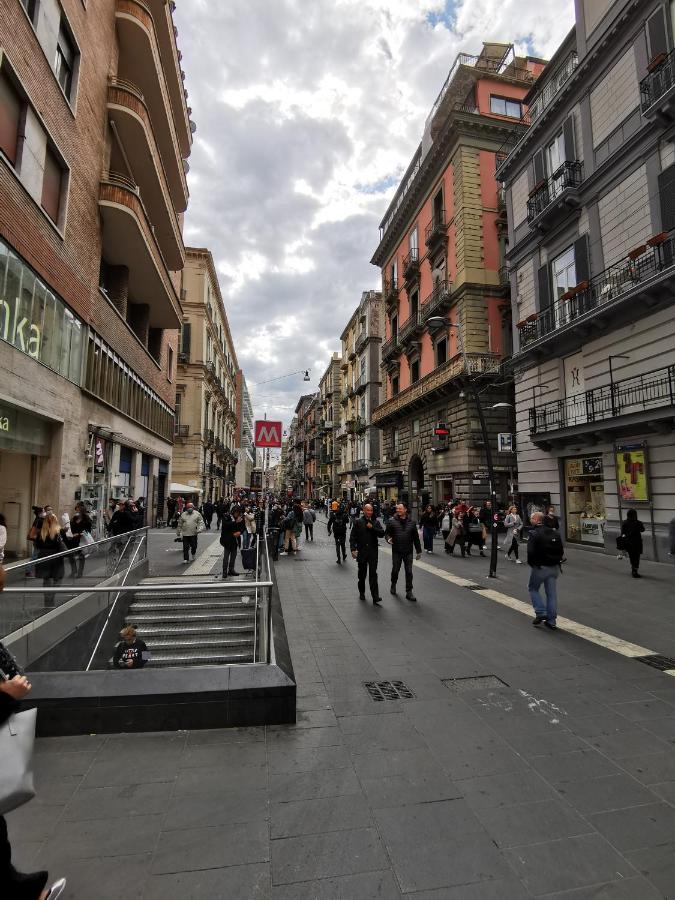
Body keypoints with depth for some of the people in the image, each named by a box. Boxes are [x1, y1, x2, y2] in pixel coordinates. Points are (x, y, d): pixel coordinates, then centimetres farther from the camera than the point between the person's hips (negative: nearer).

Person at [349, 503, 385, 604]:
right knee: (362, 574, 13)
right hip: (361, 552, 0)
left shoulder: (376, 522, 6)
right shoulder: (358, 522, 0)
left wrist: (372, 527, -15)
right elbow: (352, 537, -3)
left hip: (373, 552, 0)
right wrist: (353, 549, -11)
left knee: (373, 574, -5)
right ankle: (362, 593, 30)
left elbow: (382, 533, -4)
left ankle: (375, 596, -5)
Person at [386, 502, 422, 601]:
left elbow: (416, 538, 8)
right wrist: (389, 538, -21)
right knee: (395, 570, 12)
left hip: (408, 552, 1)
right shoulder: (392, 521, -4)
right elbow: (387, 533, 2)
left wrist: (419, 551, 9)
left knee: (409, 572, 3)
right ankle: (393, 585, 39)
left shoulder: (411, 522, 3)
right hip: (396, 551, -1)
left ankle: (409, 592, 12)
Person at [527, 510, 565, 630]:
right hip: (554, 568, 6)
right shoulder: (554, 533, 8)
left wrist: (531, 563, -4)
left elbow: (531, 552, -21)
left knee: (533, 588, 14)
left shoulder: (534, 533, -14)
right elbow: (561, 551, 9)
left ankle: (541, 613, 4)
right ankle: (551, 621, 14)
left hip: (540, 567, -6)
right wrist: (556, 561, 15)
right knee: (552, 593, 10)